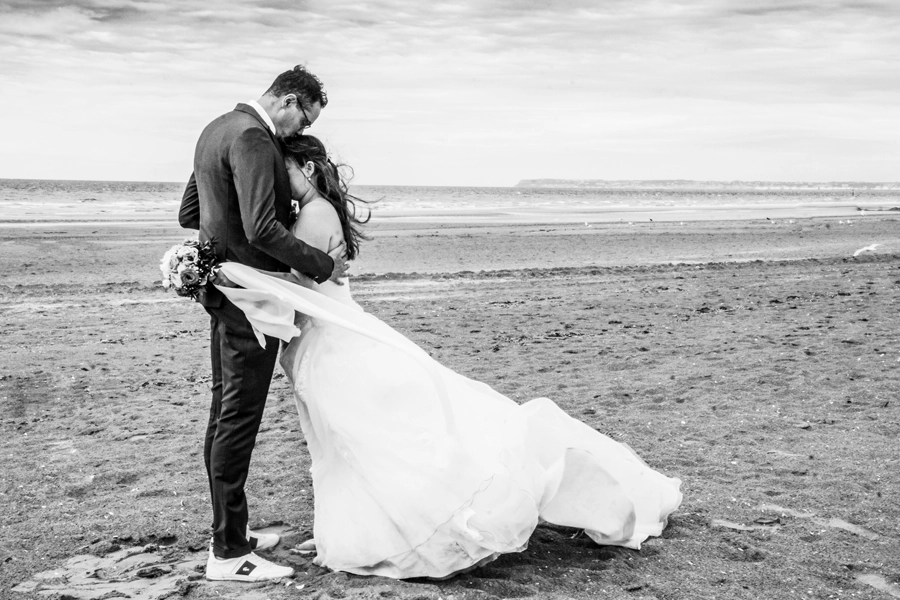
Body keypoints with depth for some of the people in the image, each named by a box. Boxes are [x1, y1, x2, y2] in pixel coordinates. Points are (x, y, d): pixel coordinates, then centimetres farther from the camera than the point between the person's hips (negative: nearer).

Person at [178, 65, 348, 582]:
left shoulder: (219, 129, 15)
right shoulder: (253, 138, -17)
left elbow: (189, 214, 21)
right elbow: (263, 229, -26)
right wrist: (322, 264, -17)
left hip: (224, 293, 11)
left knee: (226, 415, 15)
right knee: (238, 418, -5)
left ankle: (231, 529, 28)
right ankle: (229, 553, 2)